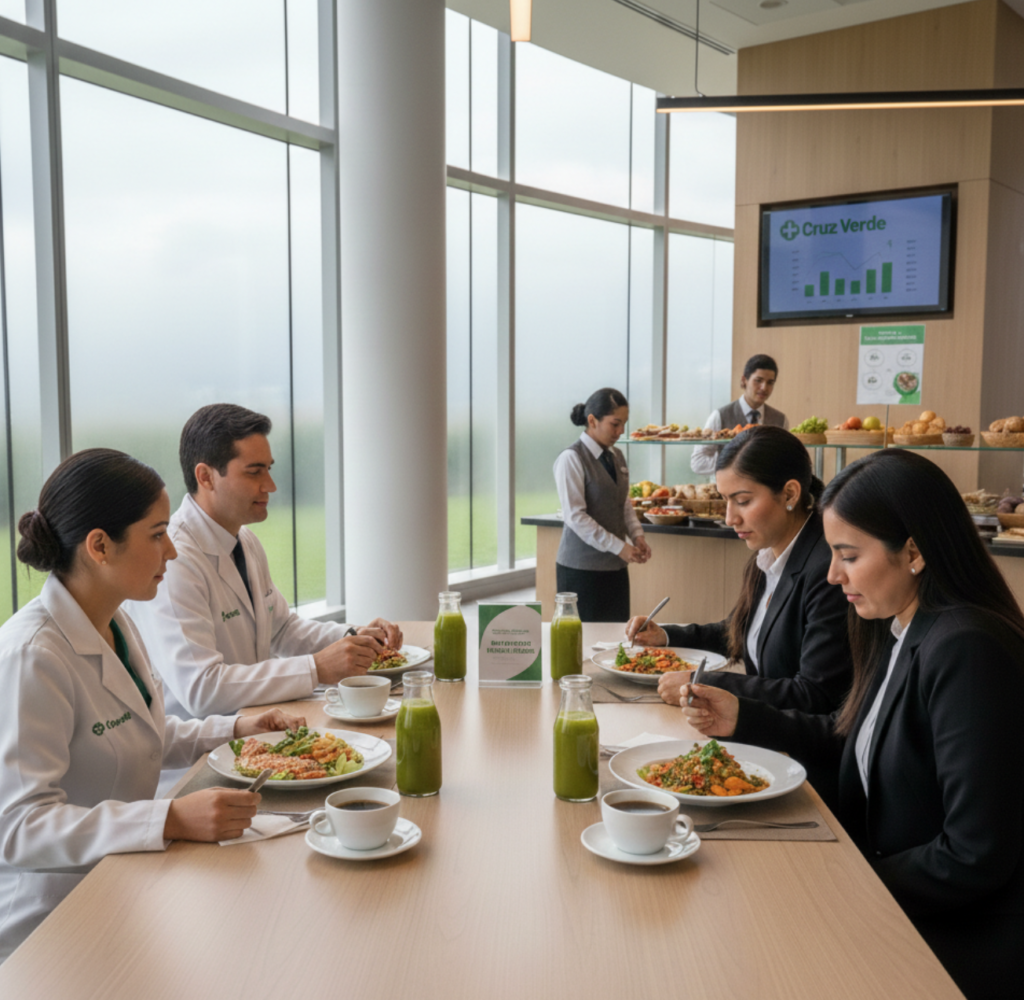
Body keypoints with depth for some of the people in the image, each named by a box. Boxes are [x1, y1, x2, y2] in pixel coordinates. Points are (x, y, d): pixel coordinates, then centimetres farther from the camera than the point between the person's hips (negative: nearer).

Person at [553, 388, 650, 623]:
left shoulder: (616, 456, 10)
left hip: (615, 566, 7)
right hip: (581, 568, -7)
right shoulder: (571, 459, -12)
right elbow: (575, 517, -17)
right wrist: (618, 546, -18)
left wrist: (637, 535, -1)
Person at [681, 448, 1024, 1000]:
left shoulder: (966, 651, -26)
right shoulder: (897, 633, 3)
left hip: (966, 940, -8)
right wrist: (743, 718, 5)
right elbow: (848, 738, 16)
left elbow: (975, 857, -26)